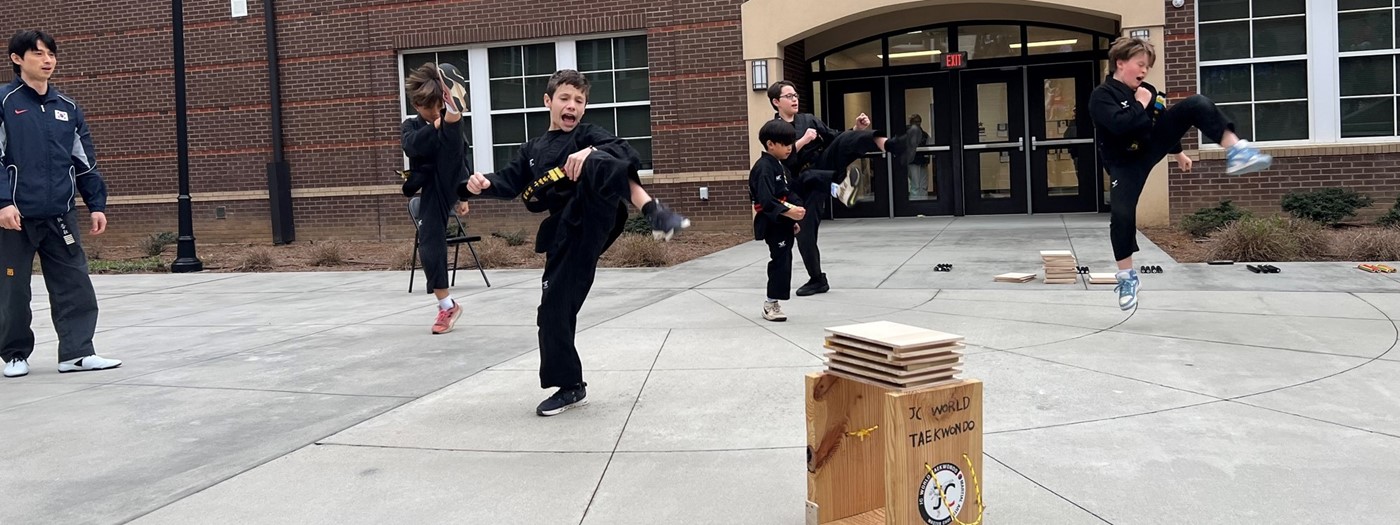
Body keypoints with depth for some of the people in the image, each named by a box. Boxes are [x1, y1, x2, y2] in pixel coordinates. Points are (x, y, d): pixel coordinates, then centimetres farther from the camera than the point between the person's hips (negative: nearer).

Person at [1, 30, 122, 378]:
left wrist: (97, 204, 9)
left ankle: (76, 353, 5)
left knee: (75, 286, 0)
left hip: (61, 216, 4)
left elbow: (85, 162, 14)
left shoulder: (67, 108, 12)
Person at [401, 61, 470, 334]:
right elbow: (413, 146, -14)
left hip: (452, 185, -1)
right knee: (430, 245, -5)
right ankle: (447, 306, 6)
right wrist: (434, 127, -27)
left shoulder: (453, 127, 12)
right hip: (432, 190, 1)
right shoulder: (410, 127, 10)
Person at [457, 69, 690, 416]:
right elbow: (510, 182, 18)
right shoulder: (533, 149, 24)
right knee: (555, 307, 2)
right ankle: (570, 387, 16)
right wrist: (484, 184, -5)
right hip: (567, 232, 5)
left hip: (595, 218, -5)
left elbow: (626, 152, -11)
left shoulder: (588, 135, 7)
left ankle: (655, 214, -48)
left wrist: (593, 153, -33)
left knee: (600, 164, -34)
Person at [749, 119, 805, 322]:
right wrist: (788, 212, -31)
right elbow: (766, 200, -25)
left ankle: (773, 303, 20)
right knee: (780, 260, -10)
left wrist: (793, 220, 20)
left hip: (784, 222, 10)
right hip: (772, 223, -10)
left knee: (783, 260, 12)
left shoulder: (780, 166, 15)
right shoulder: (764, 168, -16)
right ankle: (771, 303, 0)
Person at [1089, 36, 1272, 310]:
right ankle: (1127, 277, -3)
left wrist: (1178, 152, 28)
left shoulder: (1145, 90, 4)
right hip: (1126, 162, -6)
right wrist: (1141, 105, -20)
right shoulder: (1101, 95, -18)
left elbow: (1164, 122, 19)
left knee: (1197, 105, -12)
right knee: (1122, 214, -19)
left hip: (1154, 144, 6)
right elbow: (1119, 124, -37)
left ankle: (1236, 152, -18)